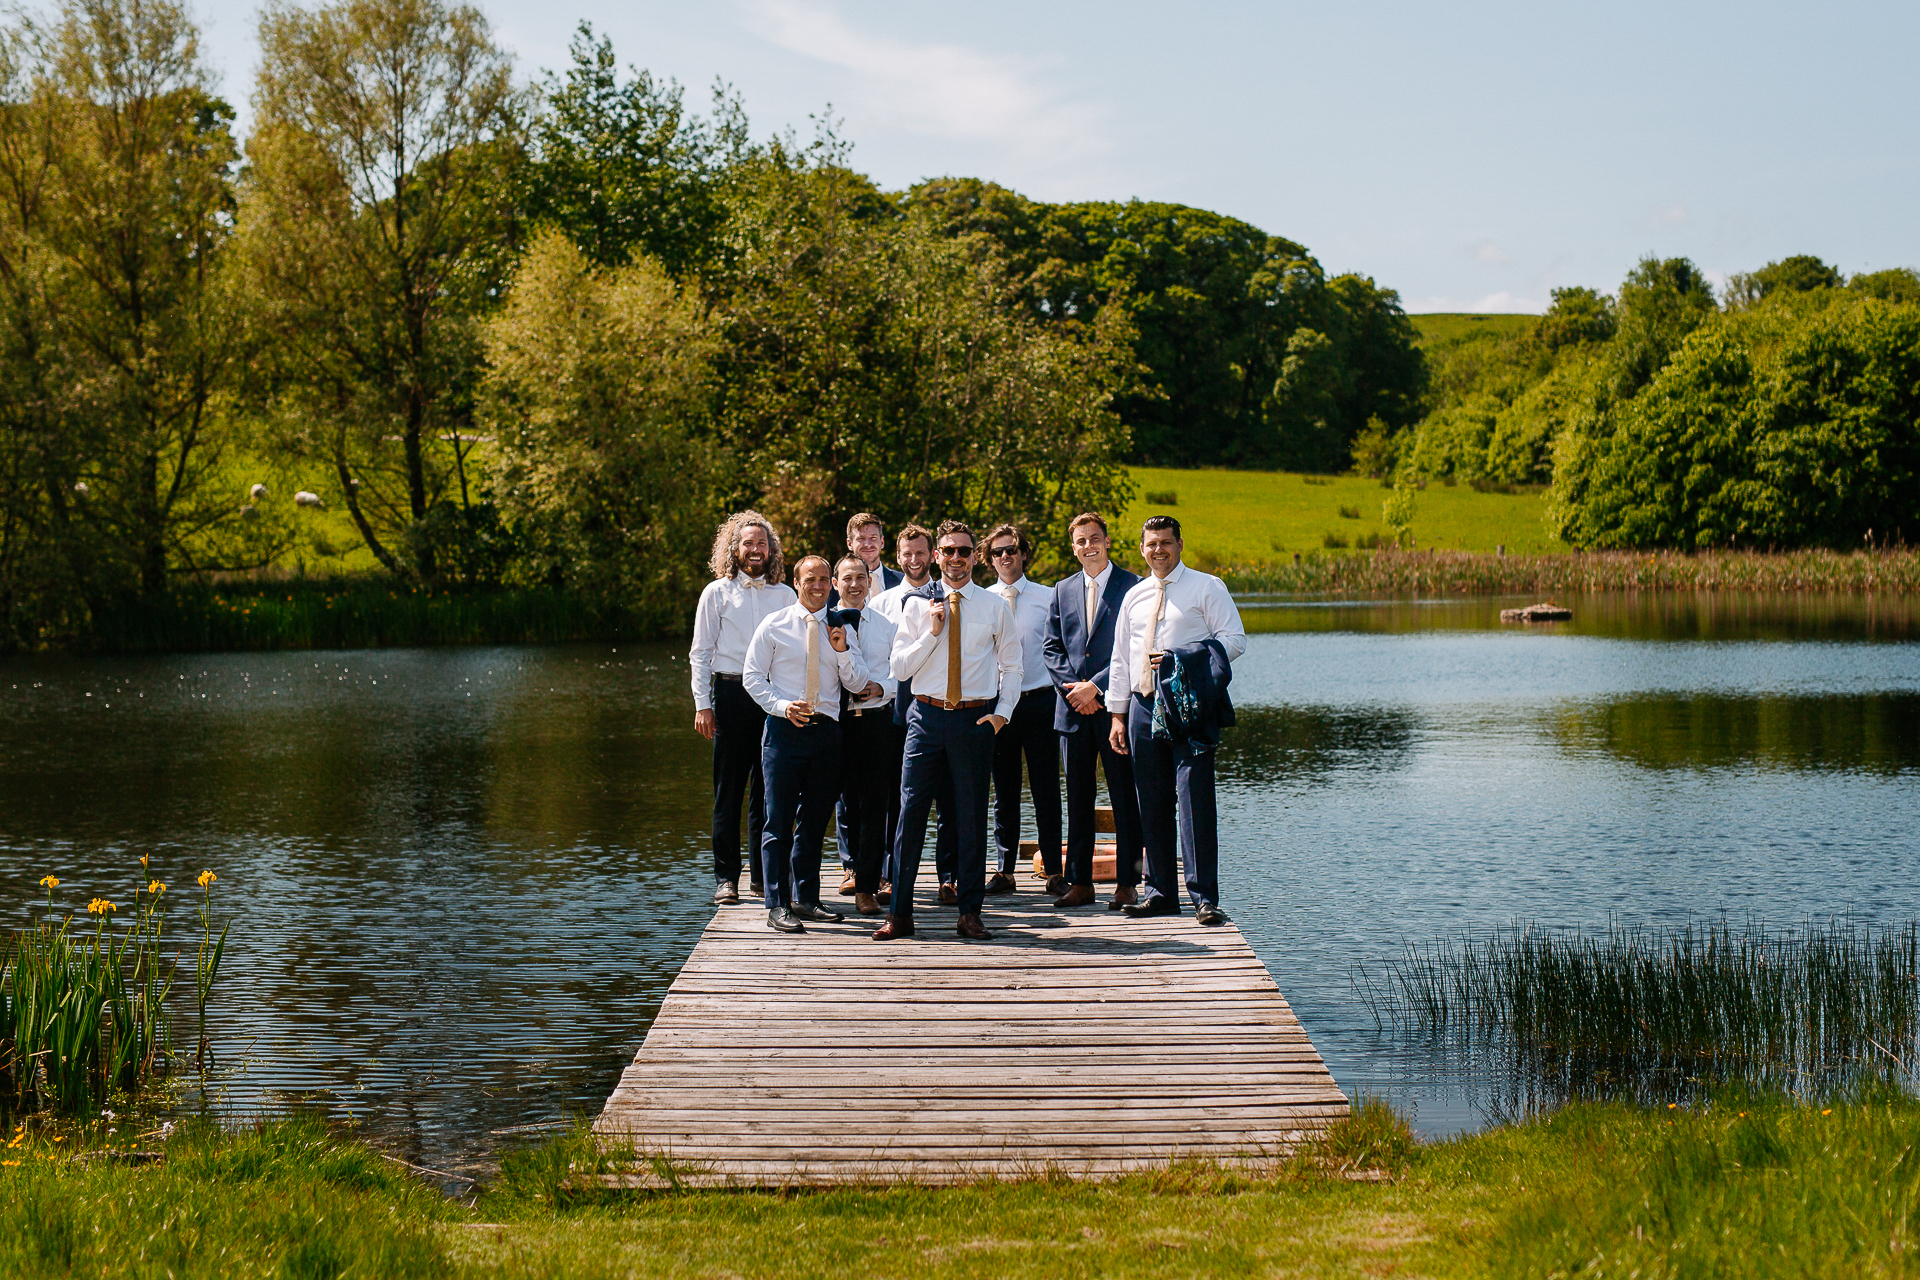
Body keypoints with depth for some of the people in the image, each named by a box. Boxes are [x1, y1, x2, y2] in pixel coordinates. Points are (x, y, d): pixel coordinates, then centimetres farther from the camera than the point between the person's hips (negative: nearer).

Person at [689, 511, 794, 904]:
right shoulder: (717, 593, 7)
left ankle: (764, 876, 10)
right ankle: (726, 877, 4)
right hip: (731, 695, -2)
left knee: (768, 790, 3)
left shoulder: (784, 595, 12)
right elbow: (700, 653, 6)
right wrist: (702, 705, -2)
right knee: (728, 790, -1)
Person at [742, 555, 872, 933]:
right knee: (779, 821, -5)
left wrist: (841, 650, -8)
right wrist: (782, 706, -11)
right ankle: (777, 905, -3)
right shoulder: (774, 626, 3)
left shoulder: (840, 629, 11)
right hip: (784, 730, -3)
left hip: (826, 730, 3)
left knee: (815, 820, 10)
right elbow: (752, 675, 3)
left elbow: (857, 685, 8)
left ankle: (806, 898, 20)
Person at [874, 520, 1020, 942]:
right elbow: (900, 668, 2)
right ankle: (900, 913, 4)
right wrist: (932, 632, -9)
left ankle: (969, 912, 12)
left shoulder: (995, 606, 6)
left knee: (971, 816, 3)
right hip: (927, 715, 0)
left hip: (975, 718, 0)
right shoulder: (917, 604, 6)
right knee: (911, 811, -2)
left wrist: (1002, 712, 1)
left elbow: (1011, 665, 12)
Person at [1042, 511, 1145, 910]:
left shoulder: (1132, 587, -2)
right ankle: (1079, 881, 13)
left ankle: (1126, 884, 4)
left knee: (1125, 797, -1)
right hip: (1073, 708, 4)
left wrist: (1096, 686, -12)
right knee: (1078, 797, 7)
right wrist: (1073, 688, -4)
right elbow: (1052, 647, 11)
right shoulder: (1063, 590, 14)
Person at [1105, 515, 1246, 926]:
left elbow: (1234, 639, -3)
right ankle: (1160, 891, 14)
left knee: (1195, 799, -10)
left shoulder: (1206, 588, 2)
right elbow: (1121, 659, 18)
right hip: (1143, 704, 5)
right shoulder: (1134, 597, 16)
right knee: (1152, 802, 6)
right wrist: (1118, 715, 12)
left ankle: (1205, 897, -8)